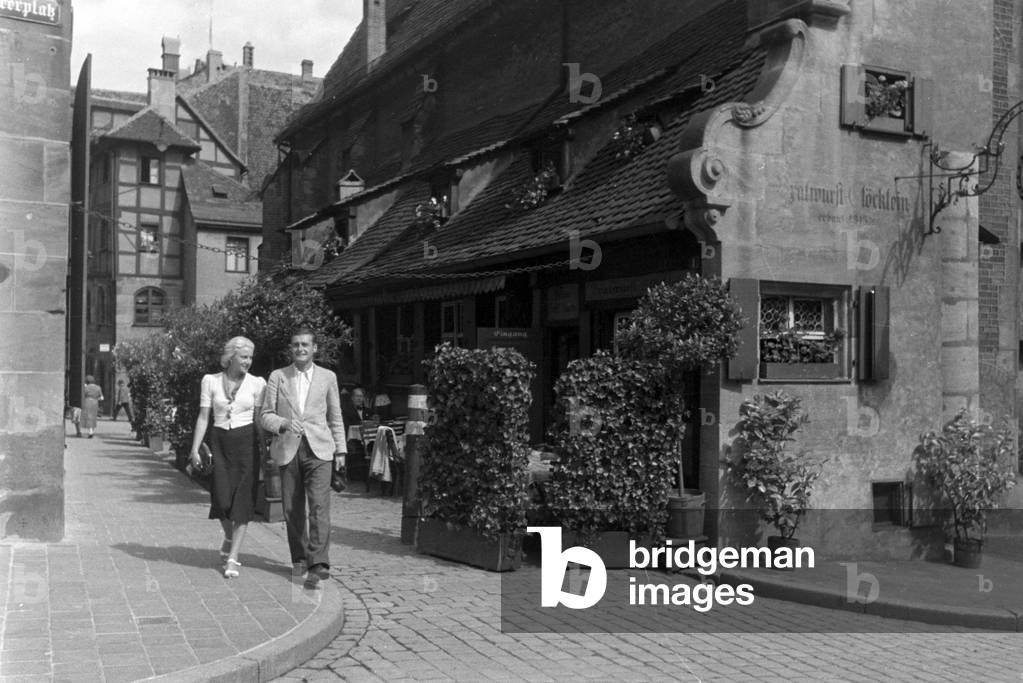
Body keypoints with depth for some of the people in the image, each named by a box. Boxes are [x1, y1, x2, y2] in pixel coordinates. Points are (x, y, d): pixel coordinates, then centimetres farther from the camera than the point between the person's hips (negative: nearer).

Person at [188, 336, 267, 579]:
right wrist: (195, 449, -3)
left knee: (242, 500, -4)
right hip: (220, 442, 0)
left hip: (247, 443, 0)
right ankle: (228, 536, 27)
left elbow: (259, 420, 5)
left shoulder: (257, 383, 2)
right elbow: (203, 417, 3)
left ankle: (232, 558, 3)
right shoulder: (210, 381, 3)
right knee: (221, 498, -6)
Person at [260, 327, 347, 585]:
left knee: (319, 506, -14)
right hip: (288, 450, 1)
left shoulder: (328, 377, 10)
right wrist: (284, 423, -15)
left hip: (318, 448, -1)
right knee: (292, 510, 5)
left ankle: (319, 564, -17)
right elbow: (266, 416, 6)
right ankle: (300, 558, 21)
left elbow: (335, 418, 14)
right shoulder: (277, 377, 9)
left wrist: (340, 450, 8)